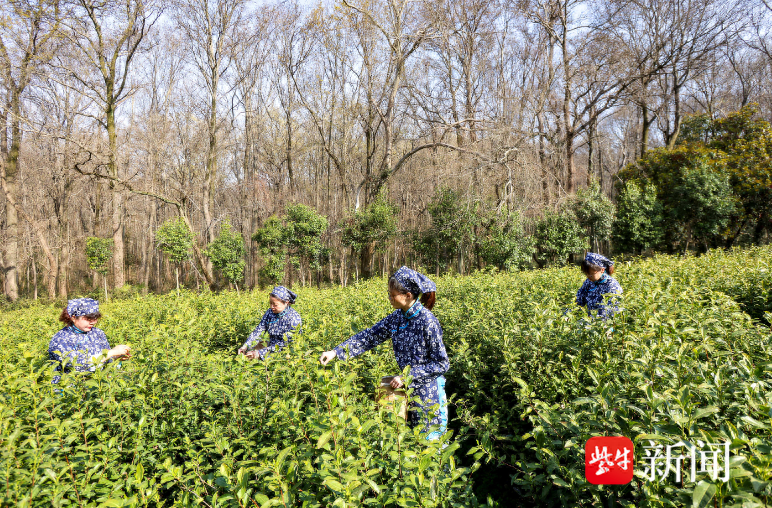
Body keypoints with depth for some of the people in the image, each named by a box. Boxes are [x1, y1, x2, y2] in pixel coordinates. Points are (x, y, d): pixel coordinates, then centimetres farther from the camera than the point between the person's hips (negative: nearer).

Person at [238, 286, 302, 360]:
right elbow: (258, 331, -3)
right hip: (271, 349, 5)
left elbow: (284, 344, -20)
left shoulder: (294, 318, -17)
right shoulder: (270, 312, 2)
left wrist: (261, 353, -27)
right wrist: (245, 346, -20)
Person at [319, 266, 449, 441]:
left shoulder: (427, 322, -21)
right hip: (409, 387, 7)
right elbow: (370, 336, 1)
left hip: (429, 392, -7)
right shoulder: (397, 317, 0)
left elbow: (441, 364, -17)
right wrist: (336, 351, -8)